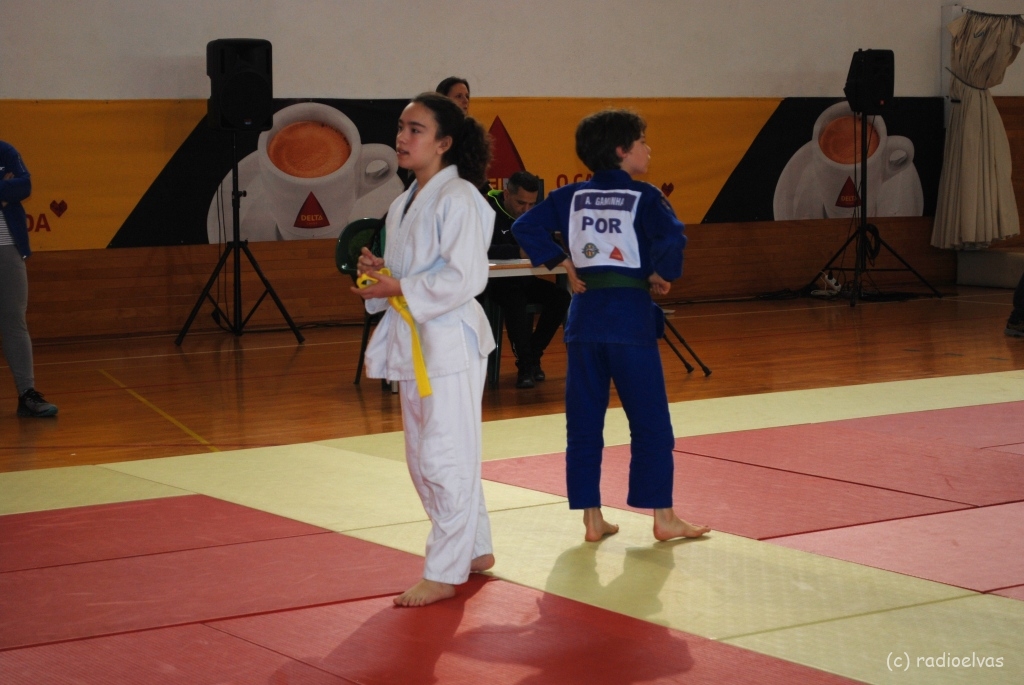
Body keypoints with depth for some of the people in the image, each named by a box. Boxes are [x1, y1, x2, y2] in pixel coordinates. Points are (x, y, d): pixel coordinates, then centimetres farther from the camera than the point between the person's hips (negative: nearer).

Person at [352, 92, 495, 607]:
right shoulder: (404, 205, 15)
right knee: (423, 459, 15)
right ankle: (475, 549, 29)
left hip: (451, 339, -10)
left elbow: (465, 277, -20)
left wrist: (401, 288, -20)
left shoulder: (458, 199, -13)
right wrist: (377, 274, 1)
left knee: (446, 458, -6)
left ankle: (444, 573, 1)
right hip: (413, 341, 10)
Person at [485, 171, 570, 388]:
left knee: (561, 296, -17)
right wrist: (519, 251, -39)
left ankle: (533, 356, -5)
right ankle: (525, 365, -25)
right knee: (515, 299, -37)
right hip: (493, 280, -6)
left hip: (522, 280, 6)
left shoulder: (533, 213, 5)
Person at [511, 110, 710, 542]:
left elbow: (524, 227, 2)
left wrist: (561, 264, 5)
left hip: (584, 314, 5)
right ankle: (663, 517, 8)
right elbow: (673, 239, -22)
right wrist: (661, 276, -5)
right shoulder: (643, 197, -7)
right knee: (651, 423, 4)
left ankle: (591, 519, 12)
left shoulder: (572, 197, 7)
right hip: (630, 315, -5)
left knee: (583, 423, 9)